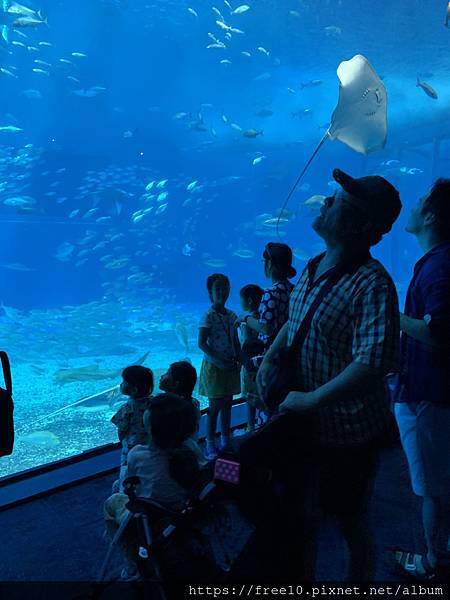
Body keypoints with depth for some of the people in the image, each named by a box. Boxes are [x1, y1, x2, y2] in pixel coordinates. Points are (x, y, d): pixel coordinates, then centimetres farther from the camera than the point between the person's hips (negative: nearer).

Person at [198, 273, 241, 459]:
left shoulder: (232, 315, 7)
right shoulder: (208, 316, -13)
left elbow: (236, 342, 12)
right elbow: (201, 343, -17)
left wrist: (239, 362, 2)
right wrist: (218, 361, -22)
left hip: (229, 366, 6)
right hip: (213, 367, -6)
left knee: (227, 404, 14)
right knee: (215, 407, -1)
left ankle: (226, 441, 28)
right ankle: (210, 446, 11)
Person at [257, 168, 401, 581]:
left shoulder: (372, 285, -25)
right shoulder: (312, 268, 2)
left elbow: (373, 364, -34)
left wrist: (312, 400, -28)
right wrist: (270, 358, 1)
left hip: (346, 434, -8)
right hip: (302, 425, 8)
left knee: (351, 524, 18)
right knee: (302, 515, 26)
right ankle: (302, 579, 51)